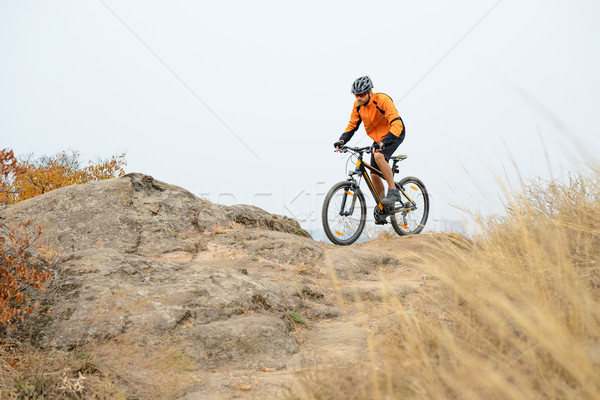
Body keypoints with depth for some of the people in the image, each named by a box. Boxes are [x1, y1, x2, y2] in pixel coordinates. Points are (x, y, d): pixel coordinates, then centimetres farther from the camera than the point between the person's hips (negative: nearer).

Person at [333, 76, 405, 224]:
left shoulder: (383, 100, -28)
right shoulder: (358, 105, -8)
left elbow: (397, 125, -36)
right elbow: (352, 125, 2)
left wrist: (383, 143, -49)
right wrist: (342, 141, -16)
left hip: (395, 134, -7)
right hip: (378, 138, 7)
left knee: (379, 156, -35)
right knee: (374, 175, 0)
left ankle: (393, 191, -23)